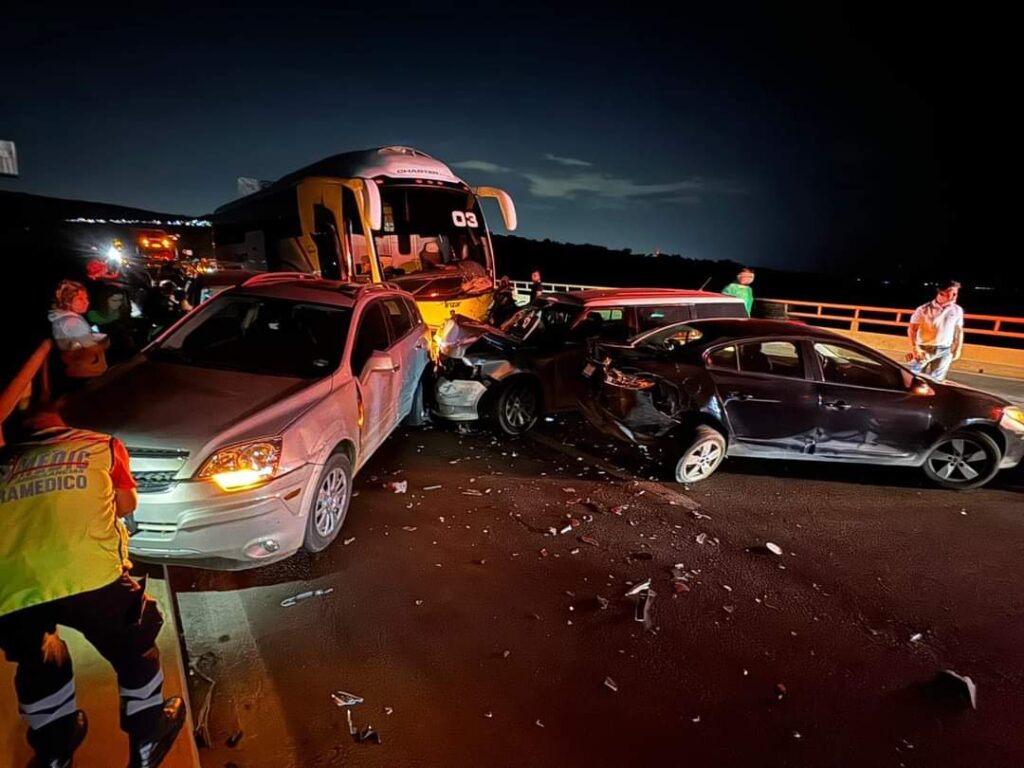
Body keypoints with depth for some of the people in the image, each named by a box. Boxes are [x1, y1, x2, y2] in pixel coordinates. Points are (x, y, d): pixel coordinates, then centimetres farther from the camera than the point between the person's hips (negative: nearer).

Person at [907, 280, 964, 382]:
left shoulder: (957, 310, 3)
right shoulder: (924, 309, -7)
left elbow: (959, 331, 11)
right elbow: (912, 329, -5)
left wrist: (957, 350, 10)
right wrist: (915, 348, -12)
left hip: (944, 352, 2)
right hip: (924, 350, -2)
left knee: (936, 380, 4)